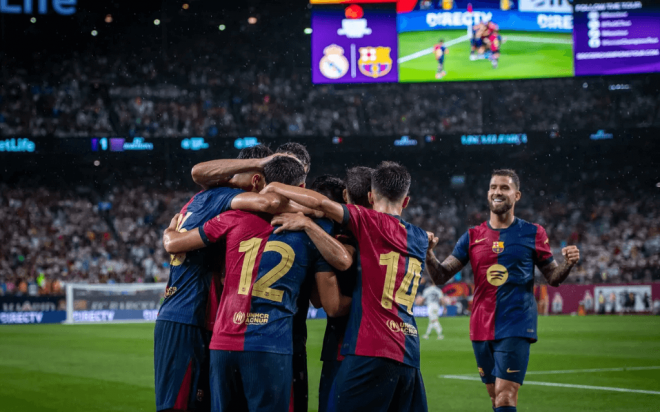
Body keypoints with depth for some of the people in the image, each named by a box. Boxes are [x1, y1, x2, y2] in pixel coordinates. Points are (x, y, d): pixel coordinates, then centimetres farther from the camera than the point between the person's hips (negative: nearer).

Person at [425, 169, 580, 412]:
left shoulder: (533, 234, 3)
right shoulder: (473, 237, 8)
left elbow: (553, 278, 8)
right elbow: (440, 277, 4)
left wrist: (568, 264, -14)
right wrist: (428, 254, -17)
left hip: (517, 328, -4)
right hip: (481, 328, 4)